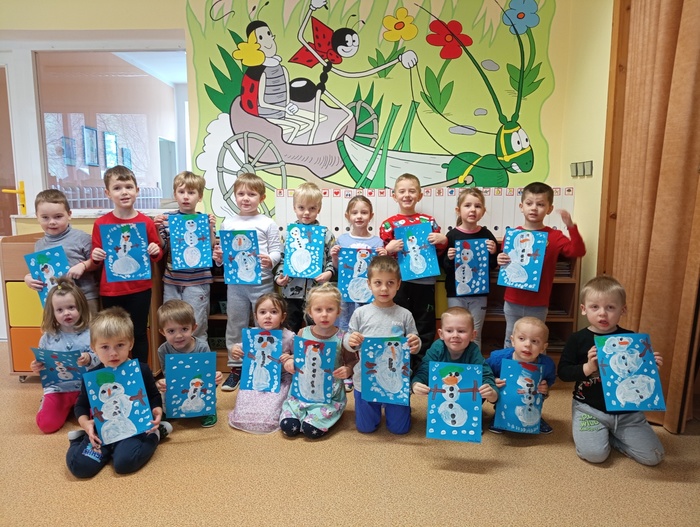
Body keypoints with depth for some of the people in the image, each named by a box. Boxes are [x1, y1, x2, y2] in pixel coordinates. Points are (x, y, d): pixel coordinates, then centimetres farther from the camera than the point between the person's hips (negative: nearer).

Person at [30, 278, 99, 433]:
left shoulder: (90, 333, -8)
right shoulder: (48, 337, 1)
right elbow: (41, 362, 11)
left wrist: (89, 359, -33)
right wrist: (36, 367, -11)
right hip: (57, 389, 2)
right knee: (47, 424, -13)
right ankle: (68, 408, 19)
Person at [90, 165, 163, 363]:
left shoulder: (146, 222, -3)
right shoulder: (100, 223, -3)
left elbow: (157, 254, 7)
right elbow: (96, 260, 6)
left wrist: (155, 251, -15)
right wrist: (96, 256, -16)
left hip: (140, 289, 0)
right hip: (111, 291, 0)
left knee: (139, 333, 11)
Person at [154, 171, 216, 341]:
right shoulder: (167, 218, 3)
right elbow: (162, 248, 6)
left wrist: (210, 228, -17)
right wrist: (157, 229, -9)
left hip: (197, 281, -3)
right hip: (172, 279, 3)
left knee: (197, 325, 4)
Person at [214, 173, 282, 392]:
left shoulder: (267, 223, 0)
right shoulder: (228, 223, 9)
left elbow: (276, 251, -5)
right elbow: (221, 251, 12)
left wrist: (270, 260, -25)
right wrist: (218, 257, -10)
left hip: (261, 283, -3)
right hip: (235, 283, 3)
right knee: (235, 326, 12)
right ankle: (236, 368, 26)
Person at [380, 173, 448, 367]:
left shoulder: (429, 221, 8)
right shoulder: (389, 224, 3)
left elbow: (438, 253, 12)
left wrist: (443, 240, -7)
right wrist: (389, 249, -16)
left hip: (424, 281, 2)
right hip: (399, 282, -1)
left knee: (425, 326, 9)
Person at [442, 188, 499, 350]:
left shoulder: (486, 235, -1)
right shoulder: (452, 235, -5)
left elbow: (493, 266, 6)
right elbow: (445, 268, -3)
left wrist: (493, 253, -13)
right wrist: (449, 259, -23)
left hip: (479, 293, 1)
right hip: (456, 293, -1)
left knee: (475, 337, 11)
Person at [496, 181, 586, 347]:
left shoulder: (554, 236, -3)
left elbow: (578, 252, -16)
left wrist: (571, 227, -26)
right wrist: (500, 261, -15)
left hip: (538, 304, -1)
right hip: (512, 302, 1)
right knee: (511, 343, 15)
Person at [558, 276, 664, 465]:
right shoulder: (578, 339, -7)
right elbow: (562, 372, -9)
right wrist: (587, 368, -24)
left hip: (626, 410, 3)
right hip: (589, 408, -3)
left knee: (653, 456, -4)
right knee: (594, 454, -19)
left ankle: (610, 434, 18)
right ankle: (590, 431, 13)